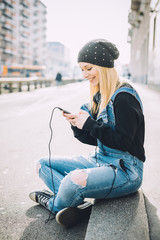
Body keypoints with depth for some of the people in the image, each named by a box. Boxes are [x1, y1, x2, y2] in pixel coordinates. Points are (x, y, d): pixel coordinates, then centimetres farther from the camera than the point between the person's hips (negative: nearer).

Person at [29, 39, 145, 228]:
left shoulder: (124, 97, -16)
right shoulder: (99, 96, 10)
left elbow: (125, 143, -20)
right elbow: (97, 139, 12)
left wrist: (91, 124, -20)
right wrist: (78, 125, -5)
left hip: (125, 170, -9)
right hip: (100, 161, 10)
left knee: (75, 179, -37)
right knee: (43, 164, 6)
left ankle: (55, 205, -2)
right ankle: (77, 204, -14)